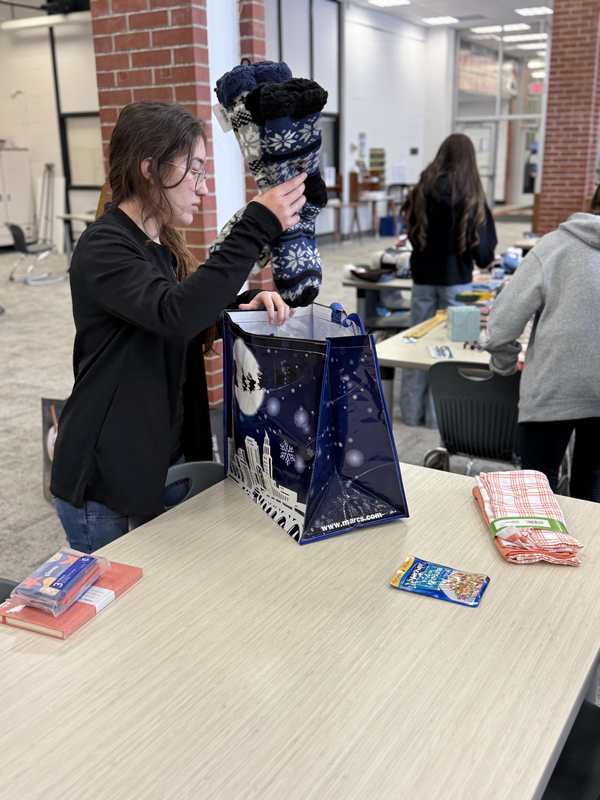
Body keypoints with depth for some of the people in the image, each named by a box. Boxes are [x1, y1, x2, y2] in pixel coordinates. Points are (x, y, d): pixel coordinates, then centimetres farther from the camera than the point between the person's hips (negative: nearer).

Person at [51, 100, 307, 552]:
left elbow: (194, 322, 20)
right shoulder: (104, 249, -18)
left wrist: (245, 304, -1)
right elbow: (175, 315, -35)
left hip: (169, 467, 8)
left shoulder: (162, 246, 9)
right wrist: (257, 227, -34)